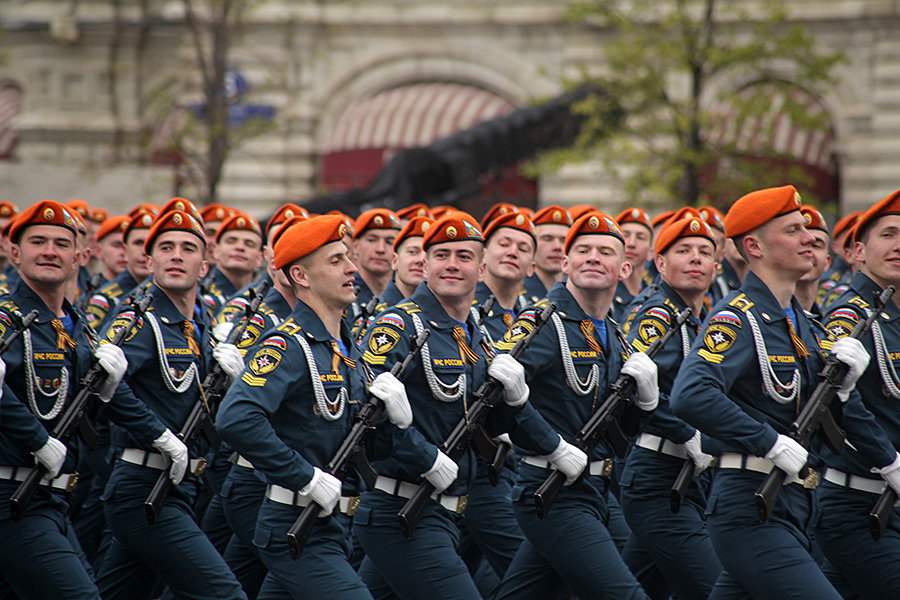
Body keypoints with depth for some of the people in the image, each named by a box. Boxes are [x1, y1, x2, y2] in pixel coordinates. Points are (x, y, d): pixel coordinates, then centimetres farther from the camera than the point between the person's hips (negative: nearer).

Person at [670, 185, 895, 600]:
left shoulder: (799, 320, 17)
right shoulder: (737, 319, -12)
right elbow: (690, 397, -29)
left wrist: (841, 385, 1)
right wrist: (772, 444, -26)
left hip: (791, 511, 9)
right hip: (750, 511, -9)